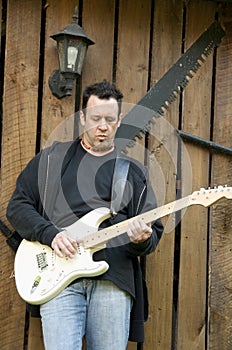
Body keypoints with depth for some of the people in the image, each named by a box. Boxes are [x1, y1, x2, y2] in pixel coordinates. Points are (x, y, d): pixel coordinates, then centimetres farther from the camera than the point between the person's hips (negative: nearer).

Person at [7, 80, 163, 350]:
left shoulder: (134, 172, 18)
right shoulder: (52, 159, 15)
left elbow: (154, 233, 15)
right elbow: (17, 206, 11)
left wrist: (142, 239, -10)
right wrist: (51, 234, -7)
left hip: (114, 278, 2)